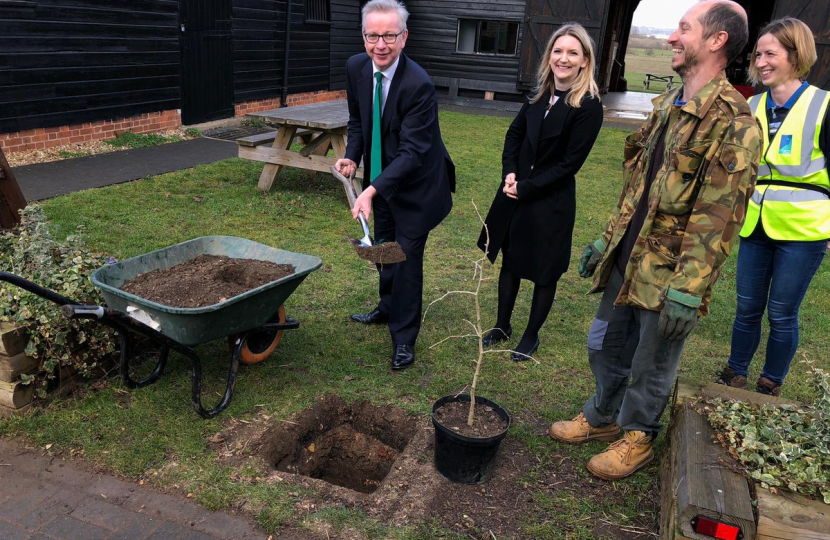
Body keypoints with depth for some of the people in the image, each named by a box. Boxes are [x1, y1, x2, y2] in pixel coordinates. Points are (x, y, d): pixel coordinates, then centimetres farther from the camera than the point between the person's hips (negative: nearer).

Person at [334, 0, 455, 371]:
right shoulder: (356, 68, -8)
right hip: (380, 177, 7)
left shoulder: (418, 85, -29)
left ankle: (404, 338, 15)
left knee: (406, 258, -2)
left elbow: (412, 152, -31)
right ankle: (388, 308, 46)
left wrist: (372, 190, -41)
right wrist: (352, 157, -10)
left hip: (415, 184, -6)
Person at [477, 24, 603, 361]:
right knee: (510, 260, 15)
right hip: (516, 192, 6)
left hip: (551, 201, -6)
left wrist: (525, 187, -16)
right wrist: (509, 172, -6)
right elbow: (515, 133, 11)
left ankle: (531, 336, 28)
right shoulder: (541, 94, 2)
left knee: (544, 271, 9)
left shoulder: (589, 106, -15)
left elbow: (570, 163, -17)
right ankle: (502, 326, 34)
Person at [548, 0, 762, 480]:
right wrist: (608, 241, 17)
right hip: (626, 260, 8)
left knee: (651, 364, 10)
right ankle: (604, 417, 42)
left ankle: (638, 438, 34)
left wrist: (688, 292, -23)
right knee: (605, 345, 20)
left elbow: (717, 221, -21)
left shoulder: (733, 123, -17)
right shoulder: (667, 107, 11)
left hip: (668, 273, -8)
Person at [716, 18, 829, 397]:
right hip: (755, 227, 4)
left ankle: (770, 386, 24)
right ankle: (734, 376, 30)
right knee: (747, 309, 12)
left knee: (781, 314, 5)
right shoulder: (751, 108, 7)